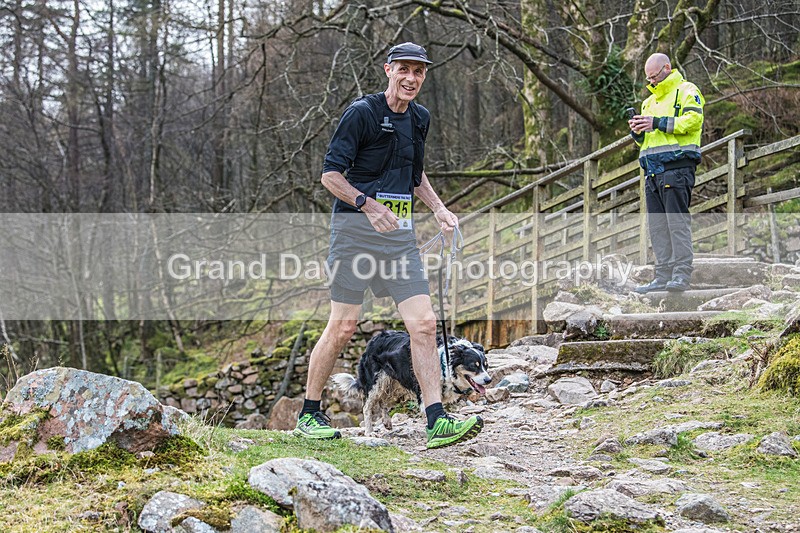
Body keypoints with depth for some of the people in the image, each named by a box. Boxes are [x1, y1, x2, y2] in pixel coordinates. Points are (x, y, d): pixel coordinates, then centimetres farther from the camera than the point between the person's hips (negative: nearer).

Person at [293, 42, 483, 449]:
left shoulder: (419, 119, 15)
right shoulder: (362, 113, -7)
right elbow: (330, 174, -10)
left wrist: (439, 210, 15)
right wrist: (369, 205, -24)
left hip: (400, 233, 6)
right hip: (355, 229, -6)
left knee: (424, 323, -5)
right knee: (344, 325, -4)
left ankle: (436, 422, -7)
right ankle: (309, 414, 12)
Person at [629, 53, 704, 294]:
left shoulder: (686, 91, 4)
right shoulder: (649, 101, 27)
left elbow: (693, 120, -13)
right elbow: (642, 141, 28)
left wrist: (658, 123, -15)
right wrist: (637, 132, 4)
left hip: (676, 167, -8)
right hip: (653, 171, 8)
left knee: (677, 221, -11)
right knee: (657, 225, 4)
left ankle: (681, 274, -11)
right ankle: (663, 275, 6)